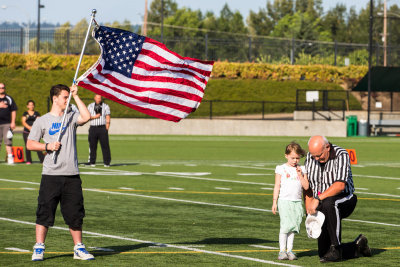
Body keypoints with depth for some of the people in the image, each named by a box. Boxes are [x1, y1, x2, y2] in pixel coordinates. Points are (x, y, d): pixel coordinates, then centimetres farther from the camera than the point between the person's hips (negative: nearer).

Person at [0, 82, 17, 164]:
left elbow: (13, 111, 8)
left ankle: (10, 157, -6)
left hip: (7, 123, -1)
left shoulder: (9, 99, 9)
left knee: (8, 141, -7)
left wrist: (13, 122, -1)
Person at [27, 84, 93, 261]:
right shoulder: (42, 121, 5)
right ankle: (39, 248, 3)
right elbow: (29, 144, 5)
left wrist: (75, 96, -4)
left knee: (75, 214, 6)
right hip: (51, 175, -3)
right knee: (45, 212, -4)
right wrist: (47, 146, -11)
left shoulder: (71, 117, 12)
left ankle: (79, 248, 14)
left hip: (72, 175, 3)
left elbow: (86, 117, -9)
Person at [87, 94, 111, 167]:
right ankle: (92, 162, 6)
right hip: (93, 127, 1)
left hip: (102, 127, -1)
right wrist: (94, 117, -11)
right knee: (92, 145, -1)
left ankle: (107, 162, -7)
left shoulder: (105, 106, 9)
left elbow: (107, 118, 4)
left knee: (105, 145, -8)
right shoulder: (90, 106, 13)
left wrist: (106, 128, -6)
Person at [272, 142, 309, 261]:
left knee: (293, 227, 1)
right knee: (285, 225, -11)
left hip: (297, 202, 3)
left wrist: (300, 175, -7)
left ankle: (290, 250, 4)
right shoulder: (281, 169, 3)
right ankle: (282, 250, -8)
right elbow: (277, 186, 3)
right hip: (284, 201, -3)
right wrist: (274, 202, -2)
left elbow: (306, 187, 4)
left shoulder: (301, 170, 10)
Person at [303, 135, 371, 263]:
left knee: (328, 203, -43)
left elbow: (340, 185, -28)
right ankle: (358, 246, 28)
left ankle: (335, 248, -32)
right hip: (322, 206, 6)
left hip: (344, 200, -6)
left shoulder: (341, 155, -17)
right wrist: (309, 208, -4)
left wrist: (317, 199, -33)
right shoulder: (310, 157, 1)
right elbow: (307, 185, 8)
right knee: (323, 253, 1)